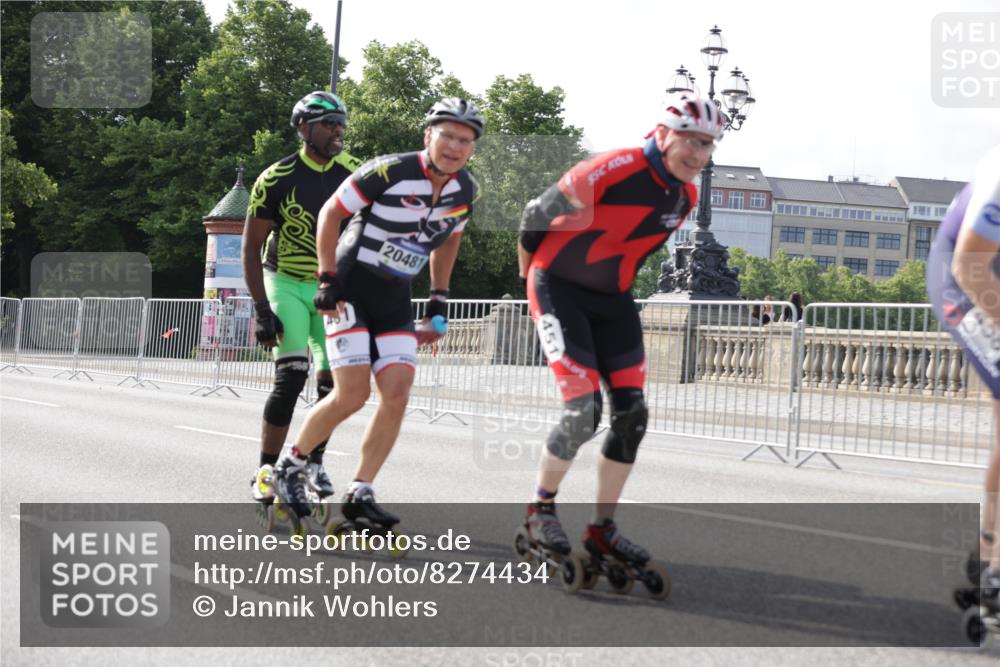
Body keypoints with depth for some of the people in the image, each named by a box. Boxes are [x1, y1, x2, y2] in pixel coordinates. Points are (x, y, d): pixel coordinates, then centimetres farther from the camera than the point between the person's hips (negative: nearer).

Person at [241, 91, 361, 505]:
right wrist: (261, 310, -16)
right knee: (291, 376, -17)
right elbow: (251, 246, -10)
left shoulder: (353, 173, -4)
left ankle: (314, 463, 16)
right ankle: (266, 471, -7)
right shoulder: (276, 179, -14)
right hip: (287, 284, -3)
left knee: (333, 378, -4)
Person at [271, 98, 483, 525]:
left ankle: (360, 493, 2)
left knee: (397, 394, -8)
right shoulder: (389, 172, -19)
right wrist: (327, 280, -13)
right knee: (353, 394, -14)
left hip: (395, 300, 6)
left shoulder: (467, 192, -1)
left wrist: (439, 298, 14)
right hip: (351, 289, -6)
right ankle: (290, 468, 7)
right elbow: (331, 212, -10)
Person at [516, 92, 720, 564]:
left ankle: (601, 529, 11)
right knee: (584, 411, -16)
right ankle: (540, 509, 6)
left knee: (631, 415, -1)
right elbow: (536, 216, -12)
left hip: (611, 299, 7)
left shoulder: (685, 197, -1)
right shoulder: (612, 172, -25)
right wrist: (531, 277, 2)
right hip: (559, 289, -7)